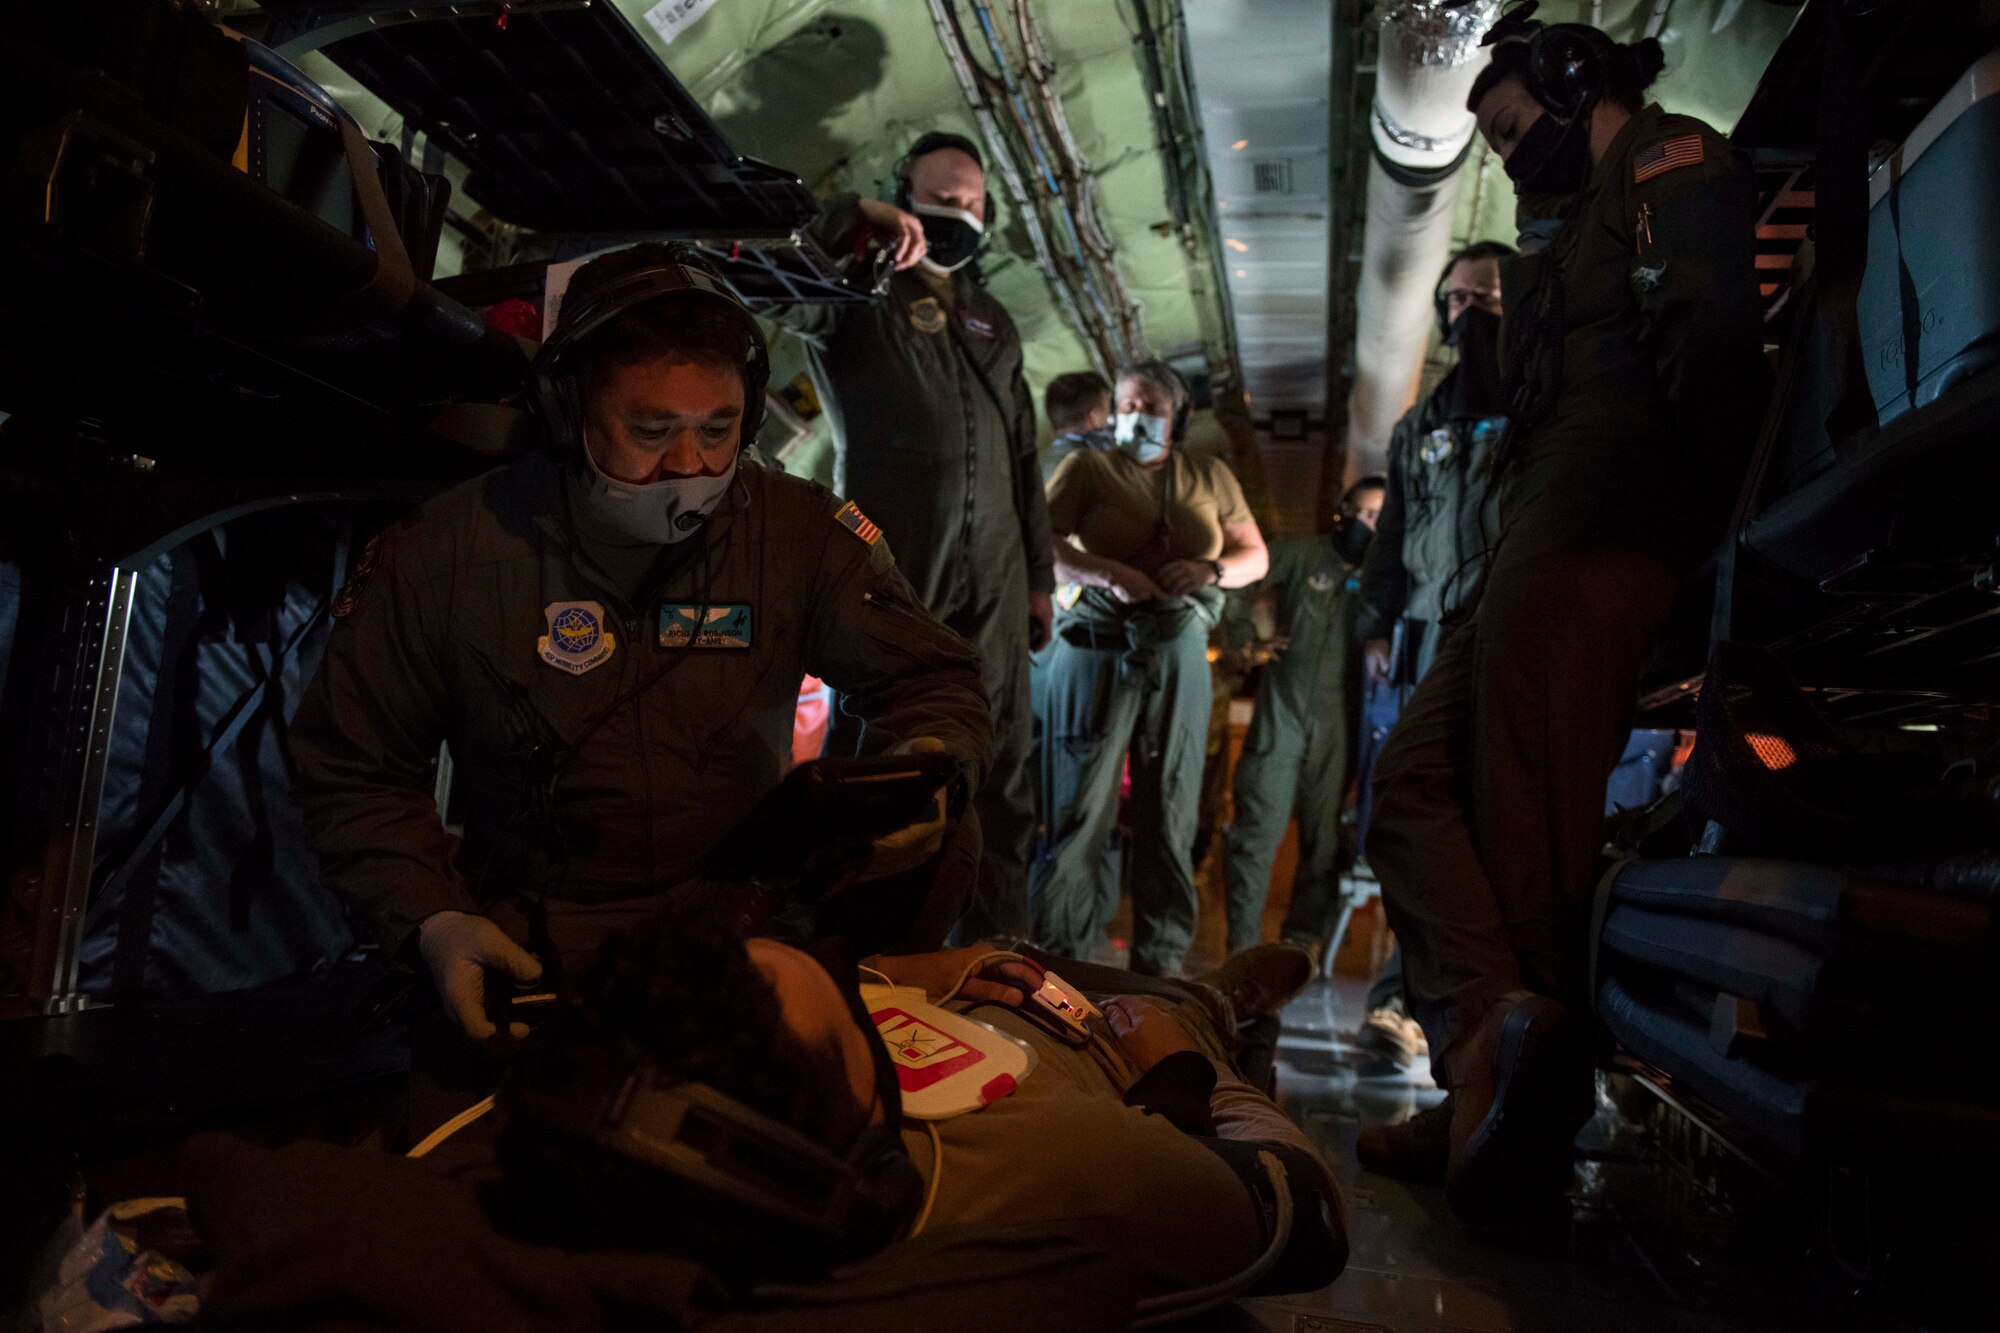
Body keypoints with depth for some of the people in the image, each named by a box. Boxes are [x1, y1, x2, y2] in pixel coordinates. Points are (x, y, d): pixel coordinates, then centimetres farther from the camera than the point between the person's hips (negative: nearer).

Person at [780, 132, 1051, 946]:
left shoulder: (993, 322, 22)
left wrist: (1039, 574, 16)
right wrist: (857, 216, -15)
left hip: (992, 575, 5)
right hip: (890, 563, -5)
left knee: (999, 774, 4)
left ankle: (997, 950, 11)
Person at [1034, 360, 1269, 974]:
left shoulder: (1211, 476, 17)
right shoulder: (1088, 467, 7)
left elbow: (1256, 555, 16)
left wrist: (1211, 568, -6)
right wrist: (1109, 574, -21)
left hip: (1178, 653, 3)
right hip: (1098, 646, -3)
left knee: (1170, 812, 5)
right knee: (1080, 807, -3)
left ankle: (1159, 964, 14)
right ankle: (1059, 958, 6)